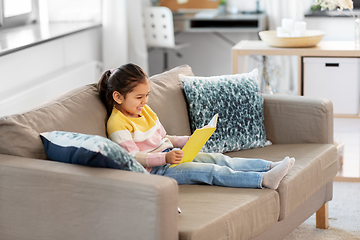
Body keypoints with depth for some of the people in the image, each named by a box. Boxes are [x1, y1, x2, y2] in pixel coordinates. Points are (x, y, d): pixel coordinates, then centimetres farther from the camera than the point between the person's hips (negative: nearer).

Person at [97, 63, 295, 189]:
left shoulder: (145, 111, 15)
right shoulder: (117, 124, -15)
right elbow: (134, 157, -22)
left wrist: (189, 141, 9)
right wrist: (165, 158, -34)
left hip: (168, 155, 9)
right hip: (153, 169, -9)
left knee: (217, 159, -6)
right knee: (208, 171, -21)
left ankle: (271, 166, -9)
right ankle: (264, 180, -29)